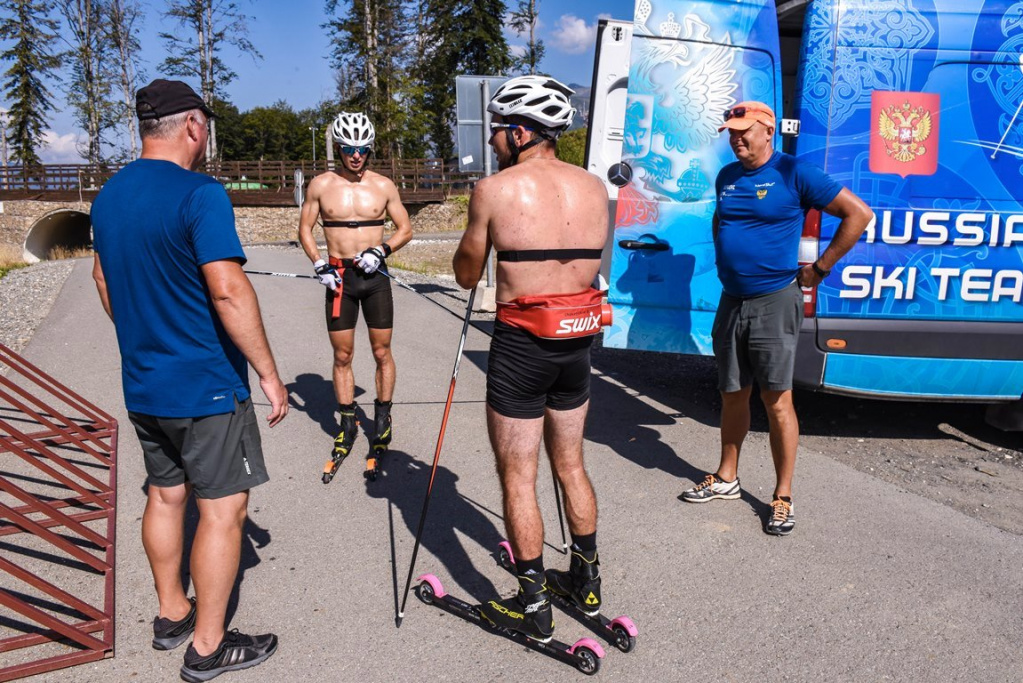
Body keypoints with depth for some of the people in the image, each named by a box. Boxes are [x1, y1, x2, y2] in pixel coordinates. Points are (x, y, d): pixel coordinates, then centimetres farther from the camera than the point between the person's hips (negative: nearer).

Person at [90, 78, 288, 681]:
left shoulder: (109, 196, 9)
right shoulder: (200, 194, -18)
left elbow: (103, 278, 19)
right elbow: (228, 289, -25)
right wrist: (269, 372, -19)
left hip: (142, 383, 9)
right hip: (205, 385, -8)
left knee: (165, 494, 20)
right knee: (223, 507, 2)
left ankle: (172, 614, 35)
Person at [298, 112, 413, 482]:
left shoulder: (383, 185, 1)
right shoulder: (321, 185, 2)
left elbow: (405, 229, 7)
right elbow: (305, 229, 9)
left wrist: (382, 250, -11)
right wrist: (318, 263, -6)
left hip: (375, 276, 0)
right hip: (339, 278, 1)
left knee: (382, 353, 5)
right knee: (342, 356, 6)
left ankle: (382, 420, 19)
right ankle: (348, 425, 19)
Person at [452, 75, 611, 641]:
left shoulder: (495, 189, -10)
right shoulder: (593, 187, 4)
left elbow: (466, 276, 0)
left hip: (521, 344, -6)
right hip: (578, 340, 6)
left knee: (517, 478, 7)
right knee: (570, 465, 21)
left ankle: (533, 605, 18)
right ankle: (586, 582, 35)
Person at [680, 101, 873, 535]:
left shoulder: (794, 174, -7)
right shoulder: (726, 177, 12)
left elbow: (859, 214, -8)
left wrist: (819, 269, -7)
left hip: (774, 303, -6)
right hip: (731, 301, 6)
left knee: (776, 400, -2)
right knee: (733, 396, 14)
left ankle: (783, 497, 9)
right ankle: (726, 479, 28)